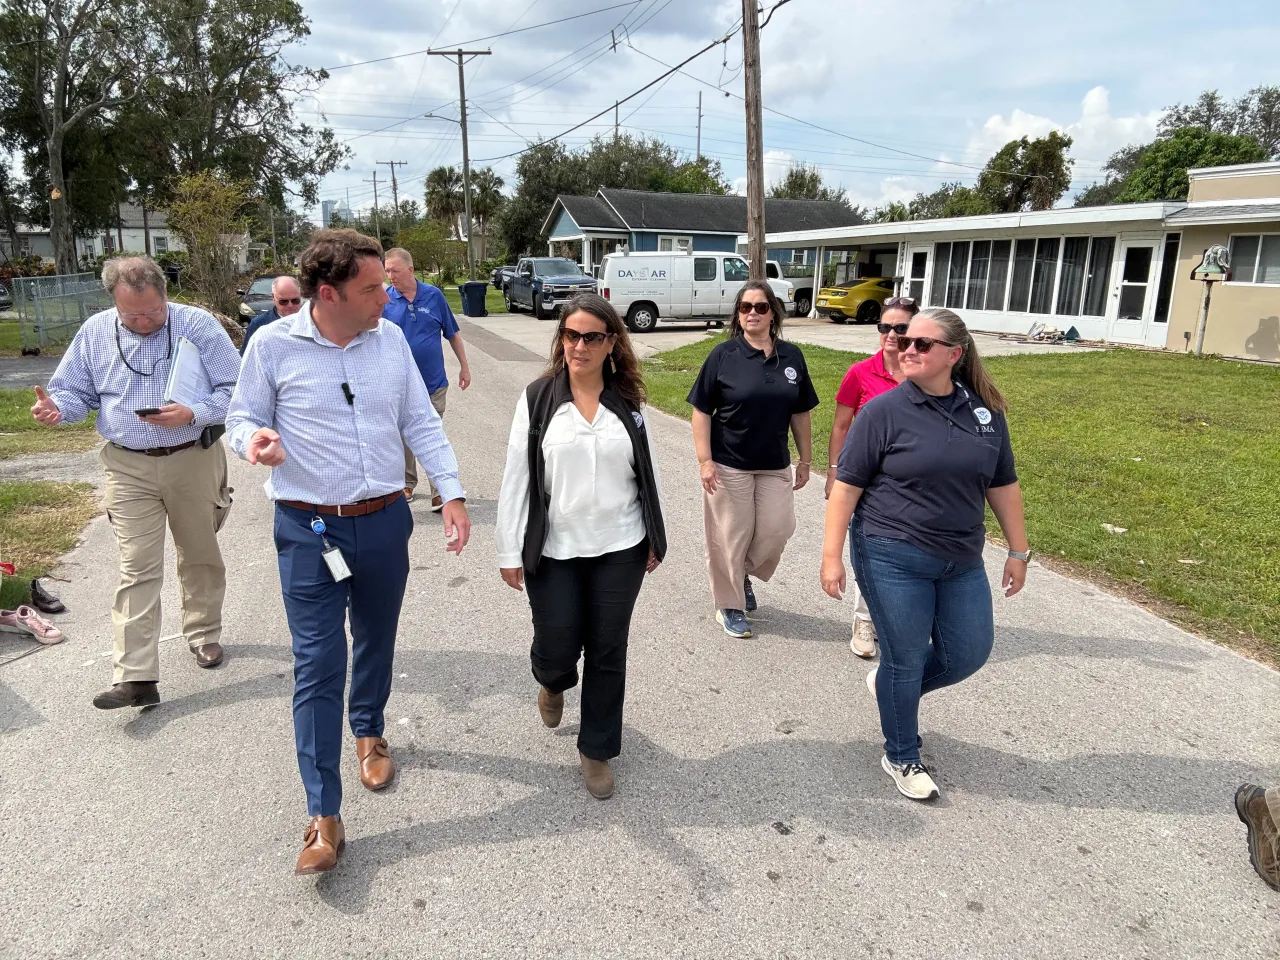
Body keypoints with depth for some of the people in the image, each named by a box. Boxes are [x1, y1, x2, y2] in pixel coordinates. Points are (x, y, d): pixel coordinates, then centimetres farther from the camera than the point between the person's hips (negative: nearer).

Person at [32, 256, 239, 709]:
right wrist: (56, 408, -12)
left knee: (201, 556, 15)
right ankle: (135, 677, -5)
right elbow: (76, 392, 11)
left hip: (193, 460, -1)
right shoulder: (94, 332, 2)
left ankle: (204, 633, 37)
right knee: (137, 568, -5)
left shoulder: (198, 325, -6)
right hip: (129, 467, 1)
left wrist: (192, 414, -24)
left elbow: (235, 390, -8)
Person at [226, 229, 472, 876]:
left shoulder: (390, 338, 1)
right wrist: (253, 440, -22)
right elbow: (242, 416, 3)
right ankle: (324, 817, 7)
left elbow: (421, 423, 6)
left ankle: (368, 733, 48)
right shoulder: (273, 345, -8)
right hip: (309, 531, -3)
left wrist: (451, 493, -1)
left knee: (376, 643, 20)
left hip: (384, 522, 4)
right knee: (318, 667, -3)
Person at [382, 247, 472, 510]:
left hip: (433, 381, -1)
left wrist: (464, 367, 6)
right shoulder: (384, 300, -5)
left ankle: (439, 490, 10)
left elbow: (453, 334, 5)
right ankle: (407, 483, 30)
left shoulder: (434, 295, -3)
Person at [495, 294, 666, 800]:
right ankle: (552, 683, 44)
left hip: (619, 549, 2)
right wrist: (510, 551, -5)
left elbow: (648, 473, 7)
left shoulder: (628, 402, 1)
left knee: (607, 653, 9)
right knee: (556, 648, 5)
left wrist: (654, 540, 9)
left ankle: (597, 750, 29)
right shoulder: (538, 398, -5)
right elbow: (516, 477, -4)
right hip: (553, 550, -1)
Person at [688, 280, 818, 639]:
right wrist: (705, 461, -13)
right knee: (730, 537, 5)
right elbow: (702, 411, -7)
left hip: (775, 465, 4)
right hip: (729, 465, -3)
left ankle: (745, 574, 35)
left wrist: (805, 460, 8)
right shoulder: (723, 355, -7)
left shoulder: (792, 356, 3)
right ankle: (729, 605, 23)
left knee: (777, 530, 6)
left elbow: (800, 413, 8)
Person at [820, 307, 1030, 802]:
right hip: (892, 559, -5)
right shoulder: (884, 411, -10)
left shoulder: (985, 411, 2)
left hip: (961, 561, 5)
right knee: (906, 660, 5)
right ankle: (901, 758, 28)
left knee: (968, 654, 12)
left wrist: (1018, 550, 12)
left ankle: (891, 687, 40)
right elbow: (847, 484, -10)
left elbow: (1002, 484, 10)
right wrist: (832, 555, -13)